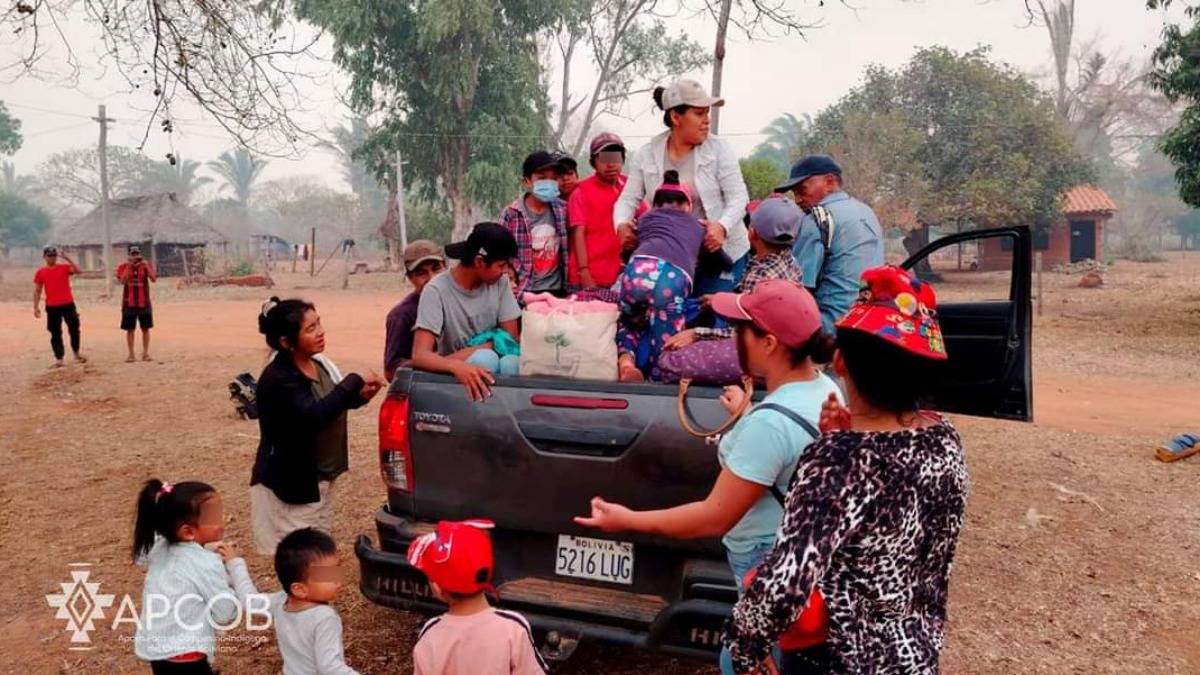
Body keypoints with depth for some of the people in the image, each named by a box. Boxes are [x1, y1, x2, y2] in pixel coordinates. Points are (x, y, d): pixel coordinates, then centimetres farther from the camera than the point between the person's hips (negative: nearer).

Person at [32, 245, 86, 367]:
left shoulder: (64, 268, 3)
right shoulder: (40, 273, 5)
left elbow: (78, 270, -16)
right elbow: (37, 291, 6)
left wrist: (68, 258, -16)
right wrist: (36, 307, 0)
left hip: (68, 304, 0)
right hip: (52, 307, 0)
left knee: (74, 329, 6)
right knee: (55, 333, 3)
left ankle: (76, 351, 26)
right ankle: (59, 358, 6)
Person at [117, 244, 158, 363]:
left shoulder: (146, 264, 2)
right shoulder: (123, 266, 1)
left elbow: (154, 279, -12)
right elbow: (122, 281, -16)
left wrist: (146, 265, -17)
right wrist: (128, 266, -18)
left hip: (144, 302, 0)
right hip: (129, 302, 0)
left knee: (145, 328, 4)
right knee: (130, 329, 3)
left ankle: (145, 353, 10)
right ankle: (131, 354, 8)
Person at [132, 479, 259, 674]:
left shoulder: (160, 549, -1)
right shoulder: (206, 563, -22)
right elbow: (227, 614, -14)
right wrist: (235, 564, -7)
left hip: (156, 649, 9)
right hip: (184, 658, -9)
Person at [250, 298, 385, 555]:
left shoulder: (319, 363, 1)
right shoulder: (277, 379, -23)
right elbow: (314, 415, -37)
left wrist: (359, 396, -5)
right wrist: (355, 380, -28)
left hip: (320, 480, 8)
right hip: (288, 487, -8)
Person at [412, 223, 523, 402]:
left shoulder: (500, 281, -4)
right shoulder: (437, 290, -17)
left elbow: (511, 338, -5)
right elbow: (420, 355, -24)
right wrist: (456, 366, -47)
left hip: (496, 369, 3)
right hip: (457, 374, -3)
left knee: (511, 363, -30)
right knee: (484, 359, -33)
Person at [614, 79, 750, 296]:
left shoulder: (719, 149, -5)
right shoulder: (646, 156, 1)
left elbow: (738, 197, -9)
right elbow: (628, 199, 0)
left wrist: (722, 227, -29)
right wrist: (622, 225, -23)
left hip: (721, 253, -2)